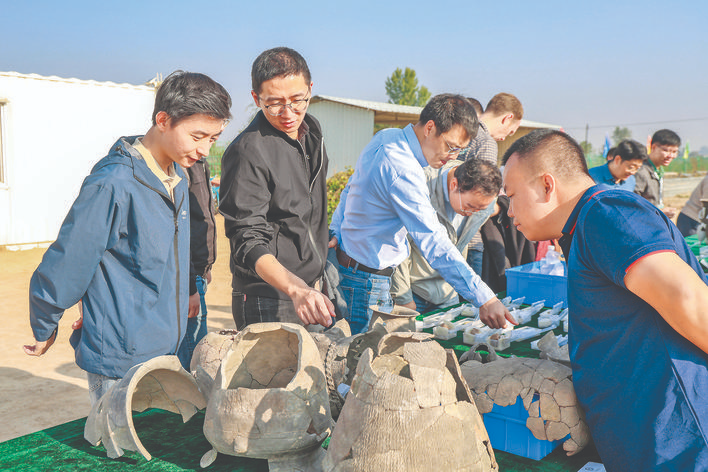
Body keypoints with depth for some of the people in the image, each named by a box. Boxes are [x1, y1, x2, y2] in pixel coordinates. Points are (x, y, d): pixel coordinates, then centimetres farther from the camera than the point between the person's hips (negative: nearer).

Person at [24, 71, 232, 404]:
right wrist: (44, 332, -2)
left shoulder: (178, 179, 5)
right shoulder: (113, 184, -21)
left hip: (166, 350, 8)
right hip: (119, 362, -7)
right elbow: (64, 267, -13)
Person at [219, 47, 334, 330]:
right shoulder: (248, 152, -20)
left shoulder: (311, 130, 5)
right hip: (267, 300, -7)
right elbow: (248, 241, -24)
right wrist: (295, 289, -38)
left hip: (312, 288, 8)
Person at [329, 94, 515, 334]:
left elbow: (350, 190, 15)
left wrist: (336, 232, 11)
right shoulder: (403, 170, -29)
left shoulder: (385, 137, 3)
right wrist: (484, 299, -35)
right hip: (367, 280, -10)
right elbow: (433, 242, -34)